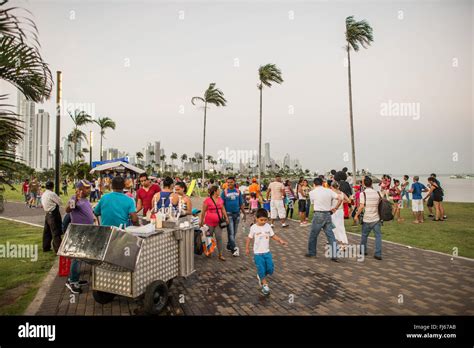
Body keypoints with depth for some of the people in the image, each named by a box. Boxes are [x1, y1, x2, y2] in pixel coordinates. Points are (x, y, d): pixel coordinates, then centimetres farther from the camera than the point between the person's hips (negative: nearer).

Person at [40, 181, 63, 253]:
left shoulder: (44, 194, 10)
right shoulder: (52, 194, -16)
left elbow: (43, 204, 17)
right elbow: (59, 202, -12)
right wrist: (58, 197, 5)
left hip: (47, 214, 9)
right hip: (54, 214, -9)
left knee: (47, 231, 17)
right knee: (56, 232, -4)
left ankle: (46, 247, 28)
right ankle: (58, 249, -1)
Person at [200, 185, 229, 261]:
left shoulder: (220, 199, 6)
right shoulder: (207, 200, -11)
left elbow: (223, 209, 13)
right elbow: (203, 212, -6)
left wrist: (226, 218, 6)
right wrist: (202, 221, -4)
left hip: (218, 222, 4)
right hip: (209, 223, -4)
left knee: (219, 238, 2)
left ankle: (220, 255, 8)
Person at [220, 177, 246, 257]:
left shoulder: (238, 191, 5)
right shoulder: (224, 192, -3)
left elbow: (241, 204, 10)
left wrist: (244, 214, 10)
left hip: (237, 214, 4)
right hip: (229, 214, -4)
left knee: (234, 232, 11)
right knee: (231, 232, -5)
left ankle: (229, 246, 27)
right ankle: (234, 248, -3)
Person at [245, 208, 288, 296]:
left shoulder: (268, 226, -3)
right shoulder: (253, 227, -11)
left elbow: (273, 236, 4)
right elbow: (249, 238, -2)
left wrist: (281, 241, -10)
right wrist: (247, 248, 0)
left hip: (267, 252, 4)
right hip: (258, 253, -4)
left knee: (270, 269, 7)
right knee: (261, 269, 0)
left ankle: (260, 276, 35)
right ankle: (265, 285, 20)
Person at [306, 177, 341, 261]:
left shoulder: (312, 192, -3)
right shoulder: (329, 191, 4)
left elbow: (313, 204, 5)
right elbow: (340, 199, -2)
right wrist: (334, 209, 5)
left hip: (318, 215, -3)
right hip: (328, 214, 3)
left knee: (313, 235, 12)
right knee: (331, 236, 7)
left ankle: (311, 253, 23)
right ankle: (334, 255, 6)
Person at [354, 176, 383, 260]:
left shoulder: (363, 193, -10)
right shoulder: (377, 193, 2)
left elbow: (361, 206, -16)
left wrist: (356, 215, -8)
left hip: (367, 219, -2)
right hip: (376, 218, 2)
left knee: (364, 235, 15)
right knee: (378, 236, 5)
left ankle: (363, 250, 29)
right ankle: (378, 254, 0)